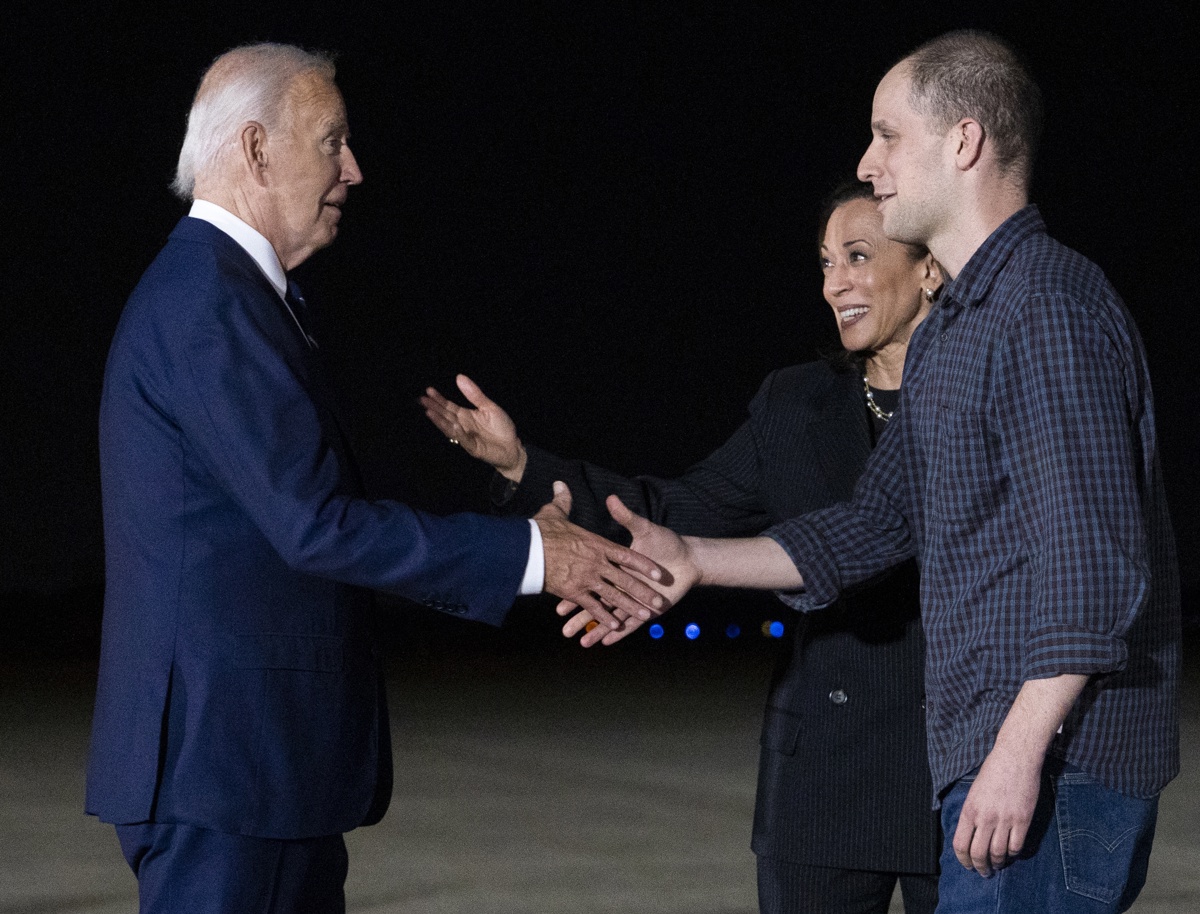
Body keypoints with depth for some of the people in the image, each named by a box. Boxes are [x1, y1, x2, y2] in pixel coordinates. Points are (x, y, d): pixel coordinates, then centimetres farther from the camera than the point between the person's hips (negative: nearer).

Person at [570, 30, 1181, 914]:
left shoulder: (1050, 304, -14)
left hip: (1058, 756, -10)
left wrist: (1019, 754, -24)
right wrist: (693, 559, 15)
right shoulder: (946, 335, 20)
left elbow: (1094, 561, -20)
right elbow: (880, 523, 22)